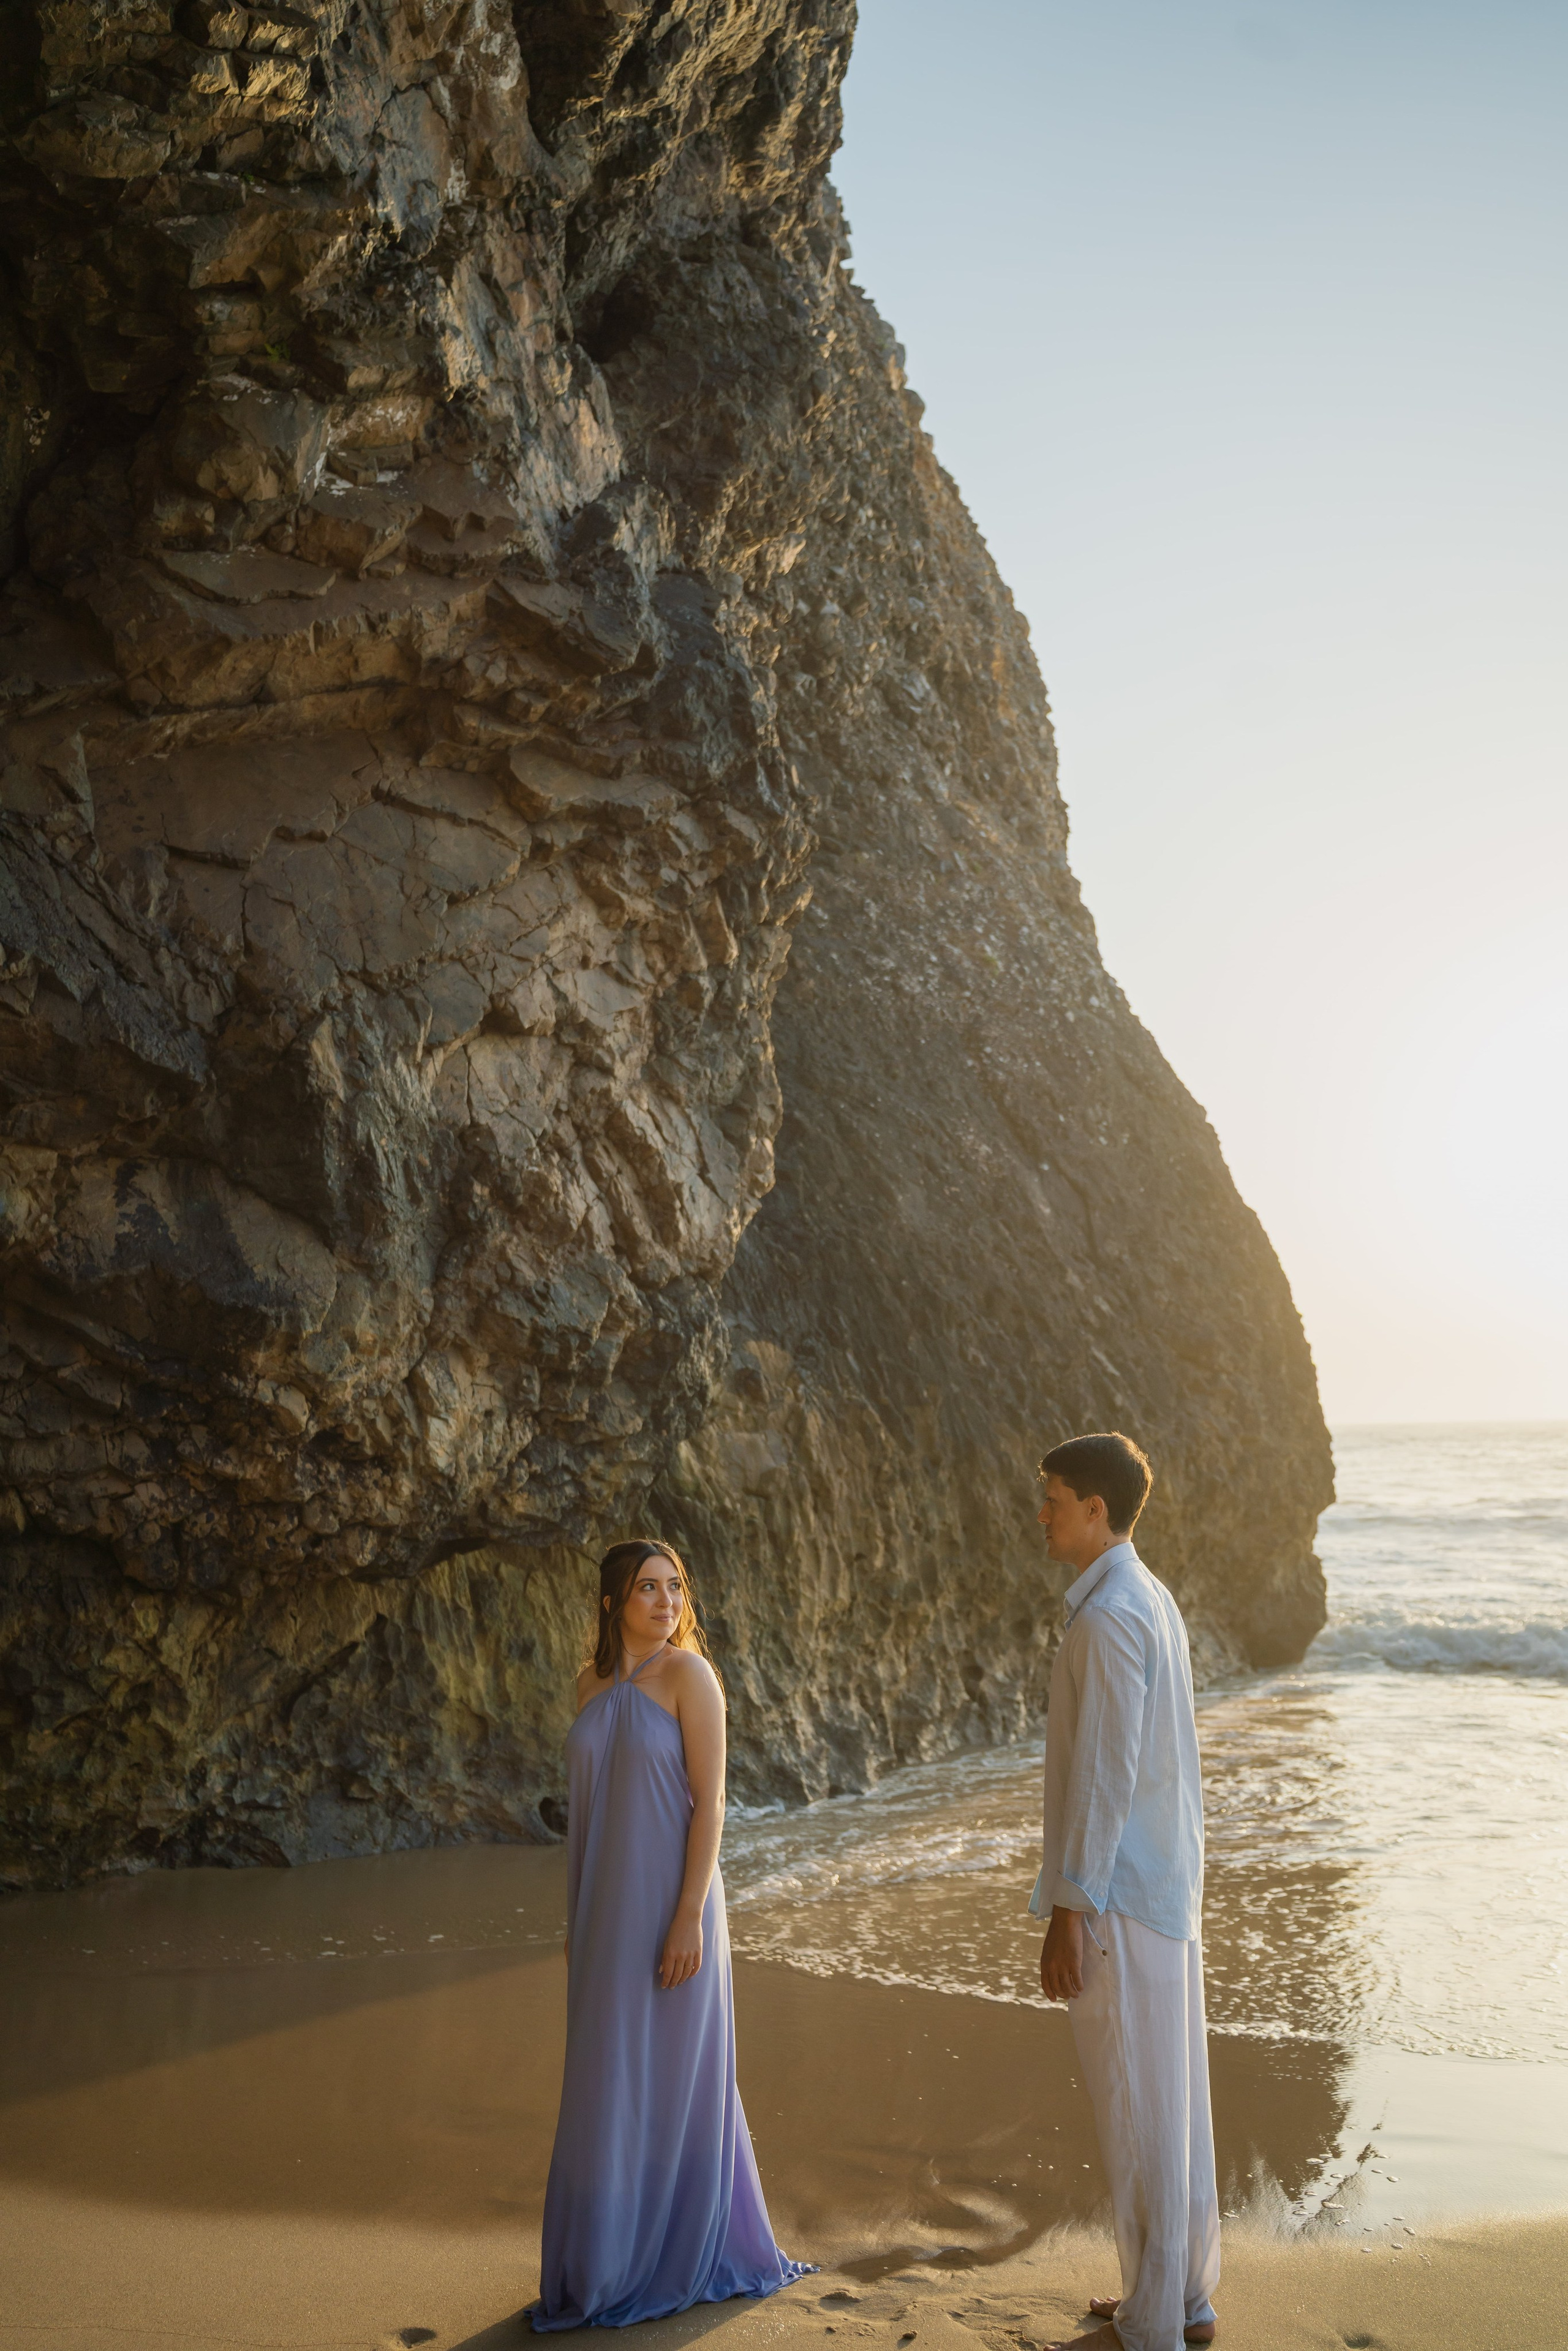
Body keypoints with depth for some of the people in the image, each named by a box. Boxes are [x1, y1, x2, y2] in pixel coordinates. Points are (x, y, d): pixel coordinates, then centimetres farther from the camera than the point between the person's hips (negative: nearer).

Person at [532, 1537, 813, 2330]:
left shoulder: (690, 1674, -12)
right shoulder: (592, 1684, 7)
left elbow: (711, 1801, -15)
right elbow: (588, 1804, 13)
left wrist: (690, 1918, -19)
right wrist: (577, 1919, 13)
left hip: (672, 1903, -6)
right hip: (608, 1910, 6)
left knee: (676, 2076, 5)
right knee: (611, 2082, 14)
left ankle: (685, 2257, 22)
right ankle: (618, 2258, 30)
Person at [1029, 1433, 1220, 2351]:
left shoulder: (1109, 1615, -20)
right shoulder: (1156, 1601, 11)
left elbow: (1104, 1775, -22)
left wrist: (1069, 1911, -20)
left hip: (1119, 1896, -10)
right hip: (1165, 1887, 10)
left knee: (1138, 2110, 1)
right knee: (1173, 2100, 17)